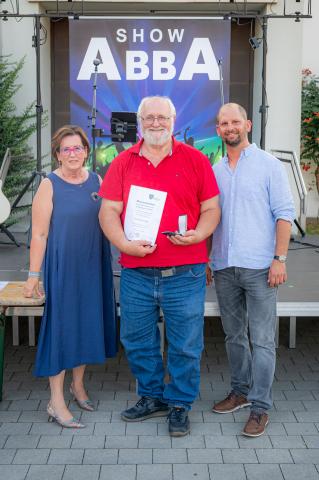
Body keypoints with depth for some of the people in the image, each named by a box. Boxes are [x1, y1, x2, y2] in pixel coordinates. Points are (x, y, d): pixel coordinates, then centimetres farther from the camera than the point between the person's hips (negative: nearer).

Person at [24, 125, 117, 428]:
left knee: (87, 323, 13)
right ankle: (56, 402, 9)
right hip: (62, 266, -5)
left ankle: (78, 385, 33)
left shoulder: (97, 181, 4)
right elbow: (39, 234, -11)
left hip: (94, 266, 5)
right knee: (61, 326, -1)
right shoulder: (49, 186, -9)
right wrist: (33, 275, -13)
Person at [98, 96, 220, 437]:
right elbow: (108, 210, 4)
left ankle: (180, 405, 25)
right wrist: (124, 244, -12)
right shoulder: (123, 163, 8)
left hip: (184, 274, -2)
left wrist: (197, 234, -14)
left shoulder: (195, 160, 4)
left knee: (185, 345, 6)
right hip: (135, 273, 2)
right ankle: (151, 397, 34)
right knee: (137, 341, 13)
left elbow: (211, 209, 5)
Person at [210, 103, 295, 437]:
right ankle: (240, 391, 29)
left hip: (259, 267, -5)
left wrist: (280, 258, -13)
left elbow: (284, 213, -4)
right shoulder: (215, 171, 13)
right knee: (234, 335, 14)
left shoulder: (269, 165, 0)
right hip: (224, 268, 5)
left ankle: (260, 407, 6)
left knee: (261, 340, -2)